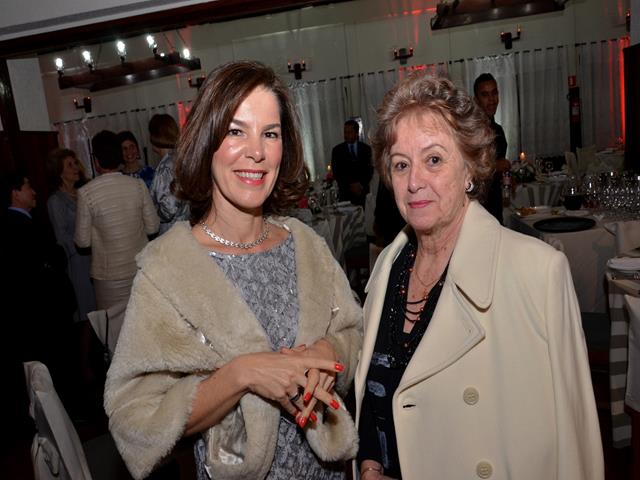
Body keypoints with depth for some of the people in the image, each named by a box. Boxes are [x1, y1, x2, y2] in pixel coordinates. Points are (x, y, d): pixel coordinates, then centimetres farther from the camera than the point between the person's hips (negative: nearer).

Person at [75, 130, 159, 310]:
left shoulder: (86, 193, -13)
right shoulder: (138, 185, -7)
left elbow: (83, 241, -6)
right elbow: (152, 227, 0)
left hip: (109, 276, -2)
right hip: (141, 269, 2)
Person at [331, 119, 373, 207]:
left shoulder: (366, 148, 9)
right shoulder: (337, 150, 5)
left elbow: (370, 169, 7)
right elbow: (336, 173, 2)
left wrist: (361, 184, -8)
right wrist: (351, 185, -9)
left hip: (362, 191, 1)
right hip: (345, 193, -1)